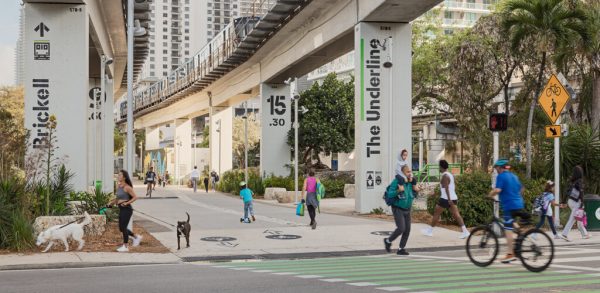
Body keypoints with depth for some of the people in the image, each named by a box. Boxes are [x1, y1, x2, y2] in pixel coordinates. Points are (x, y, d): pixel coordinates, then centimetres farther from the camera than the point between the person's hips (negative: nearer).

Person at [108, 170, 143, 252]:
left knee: (123, 228, -3)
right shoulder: (118, 186, 9)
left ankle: (125, 247, 9)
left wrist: (127, 203, -21)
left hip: (127, 209, -8)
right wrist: (112, 202, 7)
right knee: (121, 228, 13)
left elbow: (135, 197, -14)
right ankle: (136, 237, 30)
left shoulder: (127, 187, -14)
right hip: (121, 209, 8)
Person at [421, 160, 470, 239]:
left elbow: (446, 188, -21)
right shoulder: (451, 175, 14)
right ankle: (465, 231, -10)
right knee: (456, 215, 1)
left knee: (436, 214, 5)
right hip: (454, 198, 8)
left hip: (446, 199, -8)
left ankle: (430, 231, 14)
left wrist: (449, 199, -26)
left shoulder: (445, 176, -13)